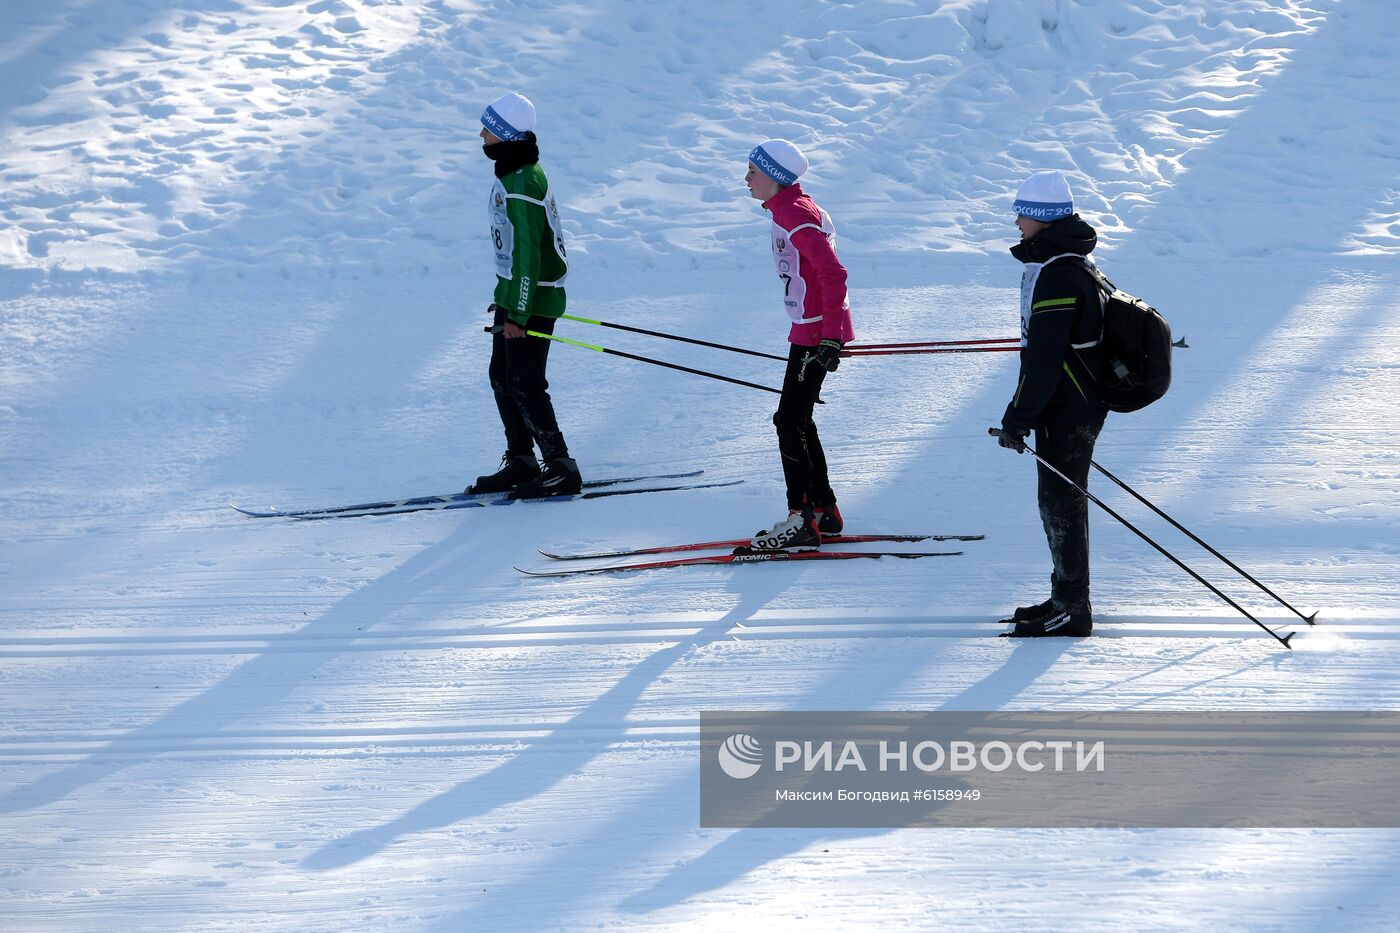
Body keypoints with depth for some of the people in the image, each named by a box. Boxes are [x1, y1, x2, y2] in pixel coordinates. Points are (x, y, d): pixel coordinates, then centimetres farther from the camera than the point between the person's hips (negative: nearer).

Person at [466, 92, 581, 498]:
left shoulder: (523, 184, -24)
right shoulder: (511, 172, 8)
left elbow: (528, 253, -25)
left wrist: (518, 314, -23)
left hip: (533, 297, -10)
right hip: (513, 291, 10)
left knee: (524, 384, -6)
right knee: (502, 376, 13)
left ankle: (561, 469, 0)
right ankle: (521, 461, 22)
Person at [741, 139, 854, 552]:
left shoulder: (795, 215, -18)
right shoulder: (788, 209, 13)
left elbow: (833, 273, -25)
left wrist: (831, 336, -27)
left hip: (816, 332, -10)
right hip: (809, 329, 10)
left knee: (790, 422, -8)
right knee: (797, 421, 16)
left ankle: (802, 521, -8)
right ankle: (823, 511, 24)